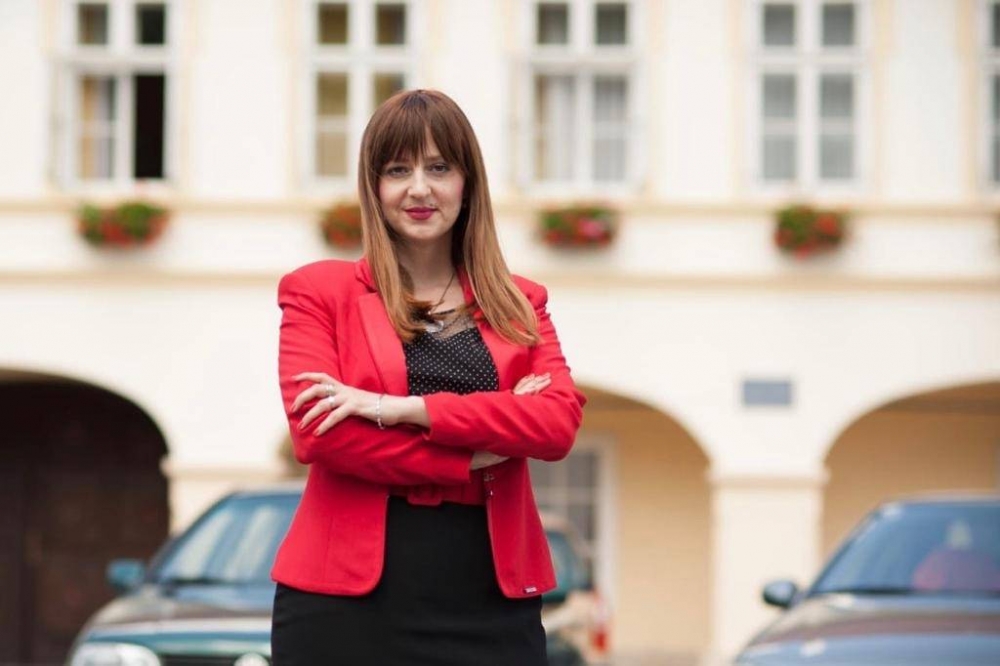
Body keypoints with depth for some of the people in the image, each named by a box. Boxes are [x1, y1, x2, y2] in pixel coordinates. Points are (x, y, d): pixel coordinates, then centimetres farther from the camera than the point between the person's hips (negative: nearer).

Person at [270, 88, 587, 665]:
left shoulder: (520, 303, 13)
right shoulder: (319, 291, 5)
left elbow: (560, 422, -5)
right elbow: (316, 431, -9)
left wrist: (406, 409, -15)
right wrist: (471, 458, -11)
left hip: (490, 602, 2)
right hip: (350, 598, -2)